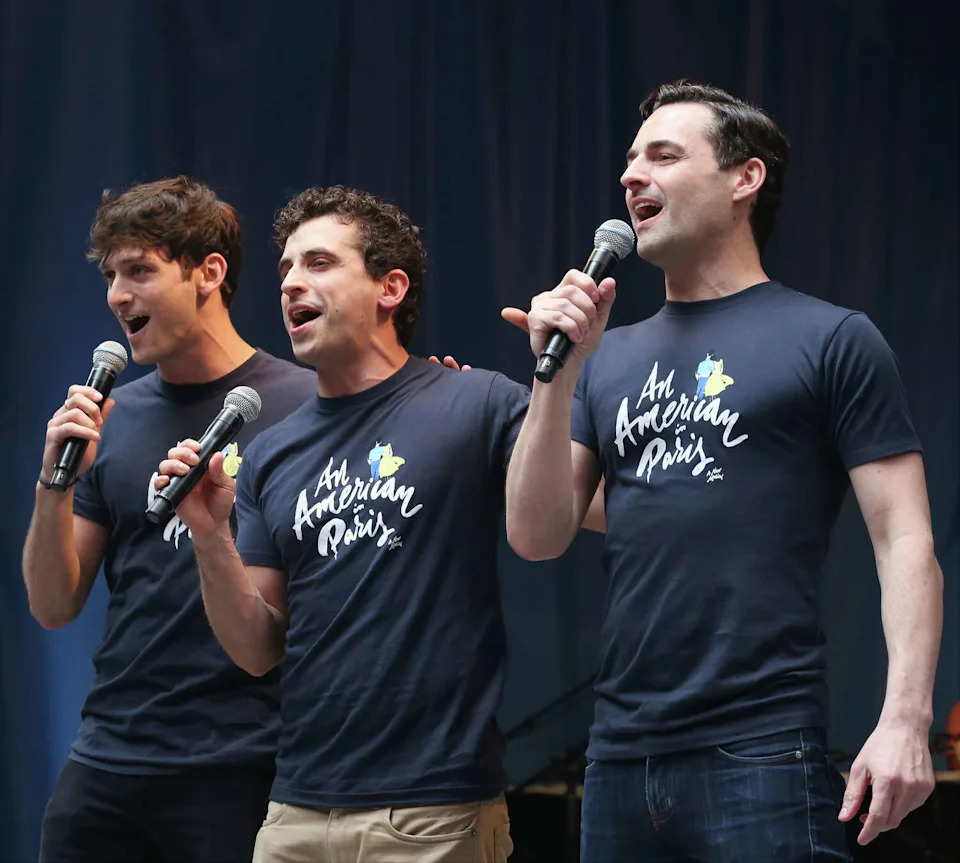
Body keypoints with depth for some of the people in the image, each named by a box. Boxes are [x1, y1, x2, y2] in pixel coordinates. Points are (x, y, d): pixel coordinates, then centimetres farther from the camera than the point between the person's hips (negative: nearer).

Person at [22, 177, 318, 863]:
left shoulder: (304, 406, -5)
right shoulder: (111, 417, 10)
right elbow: (54, 607, 9)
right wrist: (56, 481, -6)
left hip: (240, 769, -4)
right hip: (109, 760, 5)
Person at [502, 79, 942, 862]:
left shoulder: (832, 341, 1)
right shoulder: (611, 356, 16)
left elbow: (904, 540, -4)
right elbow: (537, 536, 9)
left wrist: (906, 718, -16)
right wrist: (557, 373, -2)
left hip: (762, 758, -5)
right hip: (622, 759, 5)